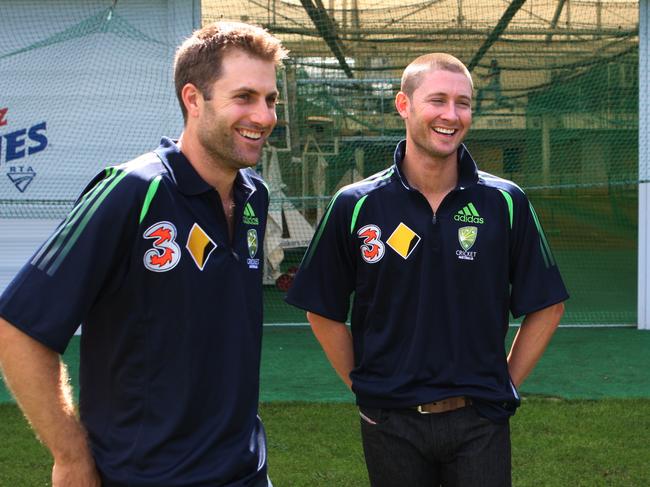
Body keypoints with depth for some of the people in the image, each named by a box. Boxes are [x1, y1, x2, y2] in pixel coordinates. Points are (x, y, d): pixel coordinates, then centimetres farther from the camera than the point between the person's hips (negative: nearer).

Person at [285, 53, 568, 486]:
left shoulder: (506, 203, -3)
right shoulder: (355, 206, -4)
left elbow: (546, 306, 5)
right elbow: (324, 311, 5)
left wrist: (505, 383, 2)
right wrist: (364, 385, 2)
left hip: (480, 422, 0)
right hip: (391, 425, 0)